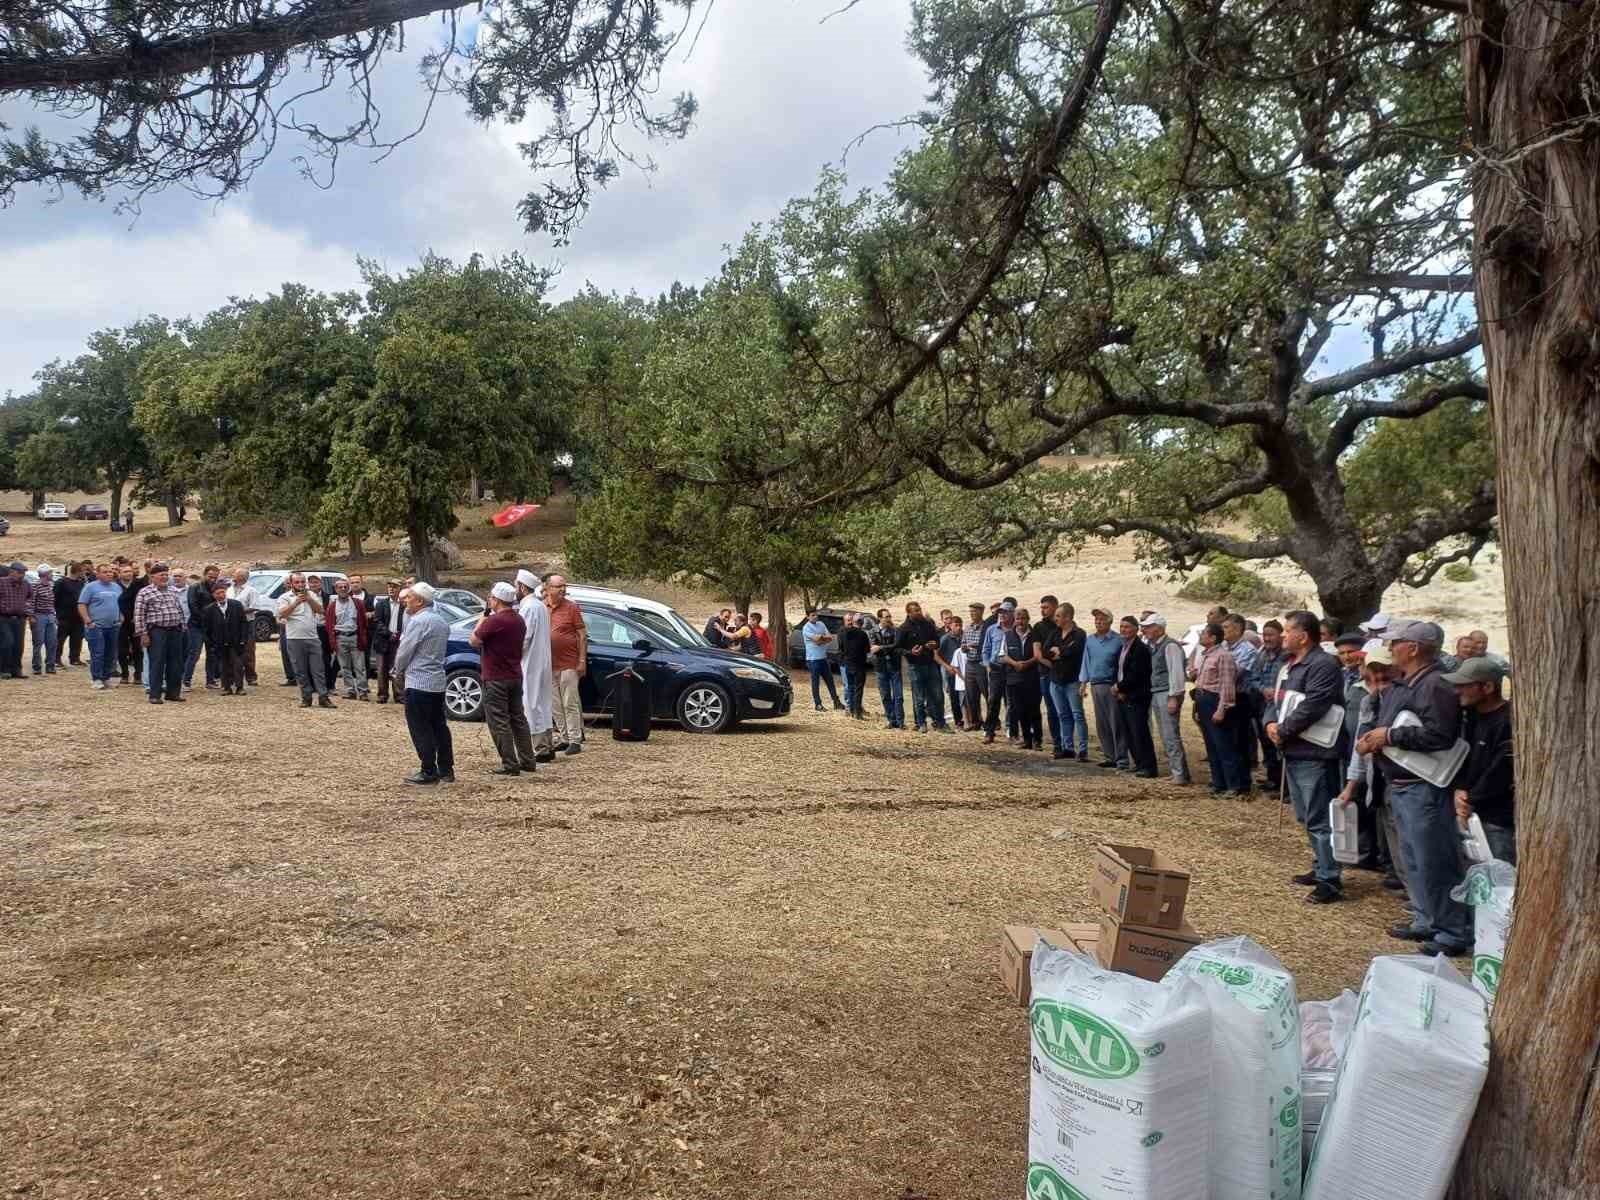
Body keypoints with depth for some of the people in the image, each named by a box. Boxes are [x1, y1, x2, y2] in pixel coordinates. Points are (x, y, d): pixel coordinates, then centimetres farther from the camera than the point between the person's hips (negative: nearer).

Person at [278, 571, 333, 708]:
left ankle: (323, 698, 1)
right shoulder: (286, 597, 2)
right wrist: (296, 602, -19)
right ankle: (306, 698, 12)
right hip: (295, 640, -2)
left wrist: (308, 598, -10)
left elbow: (320, 610, 1)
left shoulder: (311, 595, 12)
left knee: (318, 670, 0)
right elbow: (281, 614, -12)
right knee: (301, 671, 4)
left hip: (313, 638, 2)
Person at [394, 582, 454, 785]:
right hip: (438, 682, 9)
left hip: (418, 682, -9)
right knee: (439, 725, 13)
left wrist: (398, 670, 6)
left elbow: (404, 650, -12)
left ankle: (429, 772, -2)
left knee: (420, 728, -3)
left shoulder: (419, 621, -16)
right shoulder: (441, 621, 12)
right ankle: (446, 770, 16)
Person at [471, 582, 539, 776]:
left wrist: (482, 618, 0)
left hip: (496, 678, -8)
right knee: (518, 718, 14)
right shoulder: (519, 621, 9)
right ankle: (527, 760, 17)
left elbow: (473, 640, -13)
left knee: (499, 722, -2)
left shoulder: (494, 620, -19)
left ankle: (510, 764, -3)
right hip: (515, 676, 8)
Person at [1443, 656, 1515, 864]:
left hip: (1500, 820, -8)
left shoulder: (1510, 721, -16)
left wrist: (1471, 802, -11)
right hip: (1472, 814, 8)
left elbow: (1500, 773, -19)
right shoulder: (1472, 716, 12)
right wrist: (1459, 790, -5)